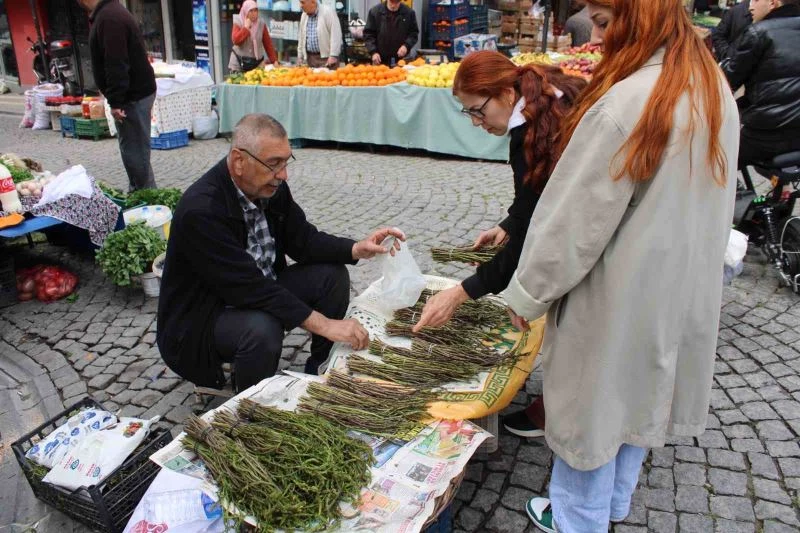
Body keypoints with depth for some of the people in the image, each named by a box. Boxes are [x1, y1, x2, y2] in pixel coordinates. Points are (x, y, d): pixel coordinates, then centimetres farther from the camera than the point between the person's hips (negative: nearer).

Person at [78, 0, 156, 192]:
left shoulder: (109, 18, -19)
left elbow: (116, 64, -25)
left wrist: (115, 101, -23)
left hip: (133, 96, -11)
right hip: (135, 92, 11)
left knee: (135, 152, -6)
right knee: (134, 150, 16)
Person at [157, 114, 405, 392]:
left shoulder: (271, 186, -7)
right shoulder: (200, 210, -31)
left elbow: (301, 239, 1)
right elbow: (249, 286, -34)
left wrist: (357, 249, -17)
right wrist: (324, 324, -35)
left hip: (258, 292, 8)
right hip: (202, 316, -8)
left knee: (332, 275, -5)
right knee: (262, 328, -37)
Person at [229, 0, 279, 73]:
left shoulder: (261, 24, 3)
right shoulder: (238, 23, -3)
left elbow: (268, 43, 2)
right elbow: (236, 41, -19)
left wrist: (274, 60, -4)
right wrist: (246, 27, -16)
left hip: (257, 63, 2)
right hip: (239, 62, -2)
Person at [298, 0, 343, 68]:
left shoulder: (328, 12, -8)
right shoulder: (304, 15, 12)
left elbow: (335, 35, -14)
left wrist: (333, 55, -20)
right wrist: (300, 56, 17)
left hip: (327, 57, -6)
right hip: (310, 58, 6)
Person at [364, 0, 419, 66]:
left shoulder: (409, 13, 1)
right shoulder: (375, 12, -1)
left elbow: (414, 33, 7)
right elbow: (368, 34, 0)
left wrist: (406, 45, -12)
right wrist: (373, 52, -12)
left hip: (402, 60, 0)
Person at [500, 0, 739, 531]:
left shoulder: (625, 106, -26)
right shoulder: (716, 90, 1)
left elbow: (573, 217, -21)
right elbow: (693, 201, 9)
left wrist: (527, 293, -9)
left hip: (618, 297, -8)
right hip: (681, 291, 8)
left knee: (592, 407, 11)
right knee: (638, 397, 22)